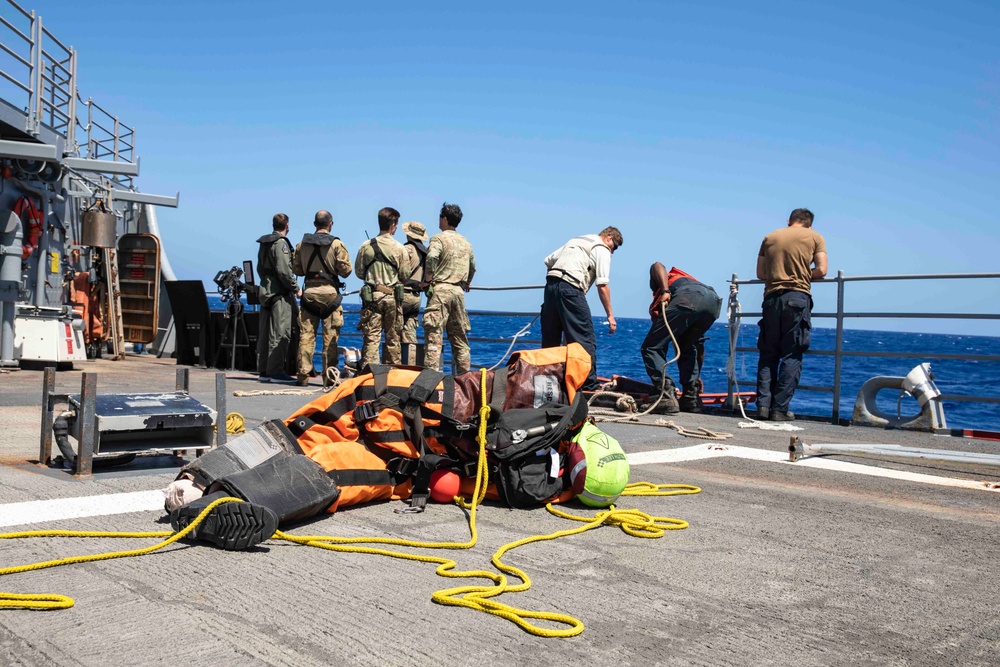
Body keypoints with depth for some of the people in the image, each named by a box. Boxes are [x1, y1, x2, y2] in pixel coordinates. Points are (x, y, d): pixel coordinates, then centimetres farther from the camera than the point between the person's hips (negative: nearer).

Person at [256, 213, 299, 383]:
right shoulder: (281, 243, -12)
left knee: (264, 333, 10)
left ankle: (263, 371, 15)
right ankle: (276, 371, -7)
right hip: (280, 293, -9)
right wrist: (296, 288, -10)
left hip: (265, 291, 9)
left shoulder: (264, 243, 16)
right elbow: (284, 270, -18)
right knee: (280, 333, -7)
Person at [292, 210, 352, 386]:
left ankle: (303, 375, 6)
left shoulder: (302, 244, 5)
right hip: (330, 292, -3)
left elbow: (296, 269, 10)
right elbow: (346, 270, -7)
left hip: (309, 292, 3)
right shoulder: (336, 244, -6)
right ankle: (329, 376, 1)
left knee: (306, 335, 6)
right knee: (330, 338, 1)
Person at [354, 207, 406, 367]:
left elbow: (359, 272, 6)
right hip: (393, 296, -1)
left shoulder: (366, 246, 0)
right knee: (393, 338, 8)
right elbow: (404, 275, 1)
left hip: (372, 295, 1)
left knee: (371, 337, 0)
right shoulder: (399, 248, -4)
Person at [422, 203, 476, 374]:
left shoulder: (439, 238, -2)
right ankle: (464, 375, 10)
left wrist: (428, 280, -7)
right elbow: (472, 268, 23)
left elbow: (431, 259, -18)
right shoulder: (466, 242, 18)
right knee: (460, 338, 10)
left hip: (440, 289, -6)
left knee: (434, 336, -9)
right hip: (459, 291, 6)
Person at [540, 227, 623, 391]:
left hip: (550, 284, 8)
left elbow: (548, 261, 26)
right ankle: (589, 386, -8)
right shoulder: (602, 250, 6)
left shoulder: (574, 241, 28)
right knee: (586, 340, -5)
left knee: (550, 340, 14)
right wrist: (610, 315, -2)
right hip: (570, 288, -7)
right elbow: (602, 285, -4)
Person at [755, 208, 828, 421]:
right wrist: (803, 277, 17)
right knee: (792, 356, 0)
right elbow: (821, 270, 0)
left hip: (772, 297, 3)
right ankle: (780, 409, -3)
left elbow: (760, 273, 12)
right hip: (798, 297, -3)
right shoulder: (814, 237, 9)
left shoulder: (770, 237, 16)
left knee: (768, 354, 10)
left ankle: (763, 404, 2)